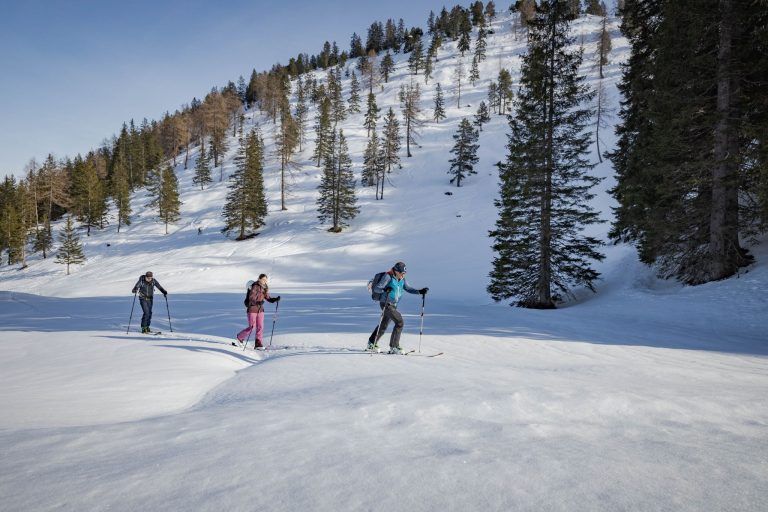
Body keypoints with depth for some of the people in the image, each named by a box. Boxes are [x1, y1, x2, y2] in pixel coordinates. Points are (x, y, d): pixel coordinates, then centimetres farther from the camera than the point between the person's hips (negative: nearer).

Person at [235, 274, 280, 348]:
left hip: (260, 309, 6)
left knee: (260, 327, 0)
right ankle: (239, 338, 16)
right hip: (252, 309, -6)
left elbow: (268, 297, 12)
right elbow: (251, 298, -22)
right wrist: (257, 302, -38)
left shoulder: (265, 288, 6)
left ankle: (258, 343, 8)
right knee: (252, 327, -4)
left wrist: (275, 299, -4)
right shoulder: (255, 287, -15)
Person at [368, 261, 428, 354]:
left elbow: (408, 288, 10)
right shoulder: (388, 277, -17)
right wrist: (384, 289, -40)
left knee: (384, 325, 20)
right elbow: (376, 288, -19)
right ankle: (394, 347, -7)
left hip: (393, 305, 8)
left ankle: (372, 343, 39)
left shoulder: (401, 279, 4)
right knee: (399, 322, -15)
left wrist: (420, 291, -4)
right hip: (386, 304, -8)